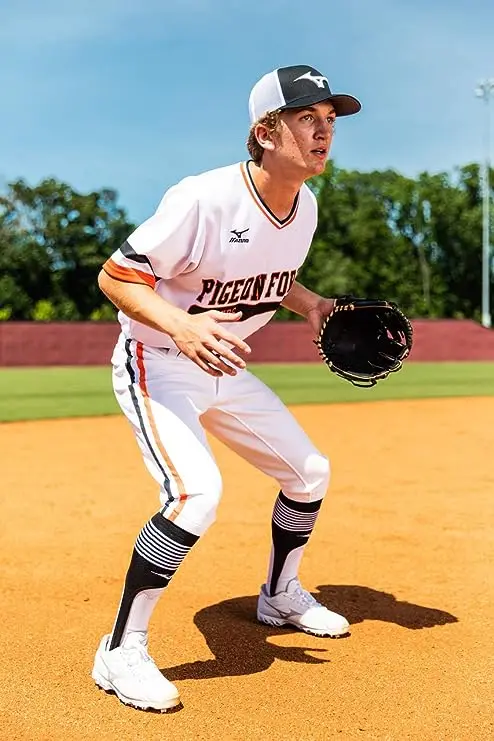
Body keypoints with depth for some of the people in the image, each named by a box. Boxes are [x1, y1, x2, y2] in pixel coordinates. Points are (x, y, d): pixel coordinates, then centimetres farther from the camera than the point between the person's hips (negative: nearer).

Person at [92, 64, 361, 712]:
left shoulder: (305, 204, -3)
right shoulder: (202, 200, -27)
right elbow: (114, 277, -23)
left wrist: (309, 304, -3)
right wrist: (180, 325, -39)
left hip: (222, 370, 8)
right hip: (156, 364, -8)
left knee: (310, 473, 12)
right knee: (197, 492, -28)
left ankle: (280, 595, 37)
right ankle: (120, 652, -11)